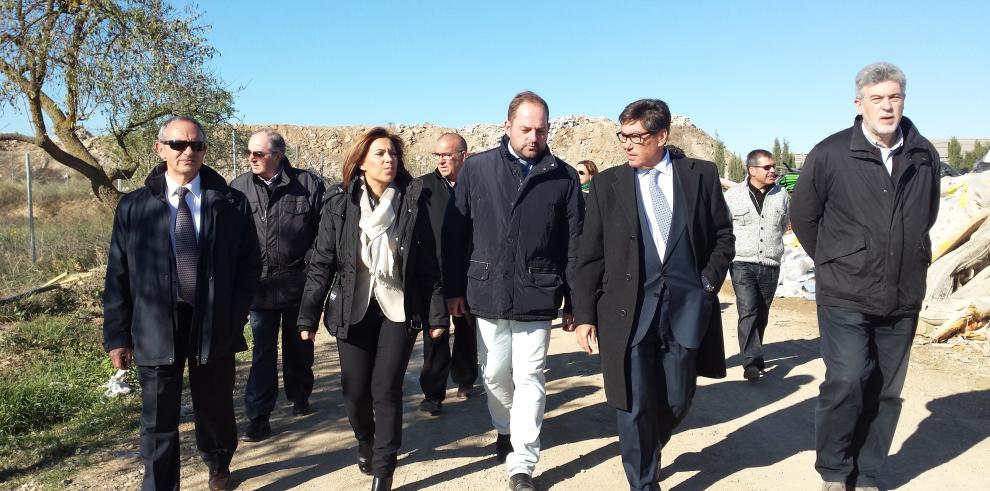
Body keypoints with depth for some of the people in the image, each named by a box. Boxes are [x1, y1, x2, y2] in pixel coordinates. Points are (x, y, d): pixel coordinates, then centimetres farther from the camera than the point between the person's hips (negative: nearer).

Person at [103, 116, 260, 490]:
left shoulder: (232, 203, -1)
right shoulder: (132, 206, 1)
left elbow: (249, 266, 2)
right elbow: (117, 276, 2)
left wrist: (234, 318, -5)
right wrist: (117, 335, -1)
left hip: (214, 326, 1)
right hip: (155, 329, 0)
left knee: (215, 408, 17)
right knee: (158, 421, 5)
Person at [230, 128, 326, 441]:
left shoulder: (309, 184, -6)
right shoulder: (239, 187, 1)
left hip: (299, 284, -1)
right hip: (259, 284, 1)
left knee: (299, 348, 16)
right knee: (263, 353, 4)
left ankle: (300, 398, 36)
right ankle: (258, 417, 11)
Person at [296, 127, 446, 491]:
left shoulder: (413, 201, -5)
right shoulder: (340, 203, -4)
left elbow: (428, 262, -2)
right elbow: (321, 262, -2)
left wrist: (436, 313, -2)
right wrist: (308, 316, -4)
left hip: (399, 308, -1)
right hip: (352, 310, 1)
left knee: (386, 389, -4)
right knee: (355, 391, 7)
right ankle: (366, 443, 39)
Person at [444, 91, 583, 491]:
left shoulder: (563, 177, -1)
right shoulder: (476, 169, 1)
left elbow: (574, 244, 1)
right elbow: (455, 232, 3)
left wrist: (574, 303, 0)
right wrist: (454, 289, 1)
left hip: (537, 296, -1)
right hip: (487, 292, 2)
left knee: (529, 379, 2)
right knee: (494, 374, 15)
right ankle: (505, 429, 42)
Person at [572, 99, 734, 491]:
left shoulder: (701, 175, 5)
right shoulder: (607, 183, 2)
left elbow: (723, 235, 13)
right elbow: (589, 255, 2)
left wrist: (709, 282, 2)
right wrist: (585, 315, -2)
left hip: (686, 305, 2)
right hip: (629, 307, -1)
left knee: (677, 399, 10)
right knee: (635, 404, 0)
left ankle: (645, 450, 41)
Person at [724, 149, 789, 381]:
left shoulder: (781, 194, 5)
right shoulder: (734, 194, -3)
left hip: (770, 266, 3)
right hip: (742, 264, -3)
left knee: (762, 315, 12)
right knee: (748, 312, -13)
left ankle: (752, 354, 28)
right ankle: (752, 361, -12)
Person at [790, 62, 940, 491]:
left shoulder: (924, 155, 4)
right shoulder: (831, 153, -8)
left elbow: (927, 216, 19)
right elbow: (802, 214, 3)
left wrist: (909, 260, 16)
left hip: (903, 298, 4)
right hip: (845, 295, -4)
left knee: (886, 390, 9)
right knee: (847, 380, -14)